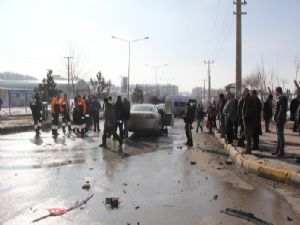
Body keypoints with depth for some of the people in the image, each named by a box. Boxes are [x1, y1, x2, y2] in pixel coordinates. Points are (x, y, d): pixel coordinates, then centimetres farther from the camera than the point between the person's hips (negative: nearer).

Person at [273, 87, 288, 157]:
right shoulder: (280, 98, 16)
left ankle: (281, 151, -1)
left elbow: (282, 110, -22)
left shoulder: (282, 99, -15)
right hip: (279, 120, 10)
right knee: (279, 135, 15)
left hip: (280, 119, -10)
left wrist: (278, 118, -21)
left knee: (280, 135, -6)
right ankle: (278, 150, 23)